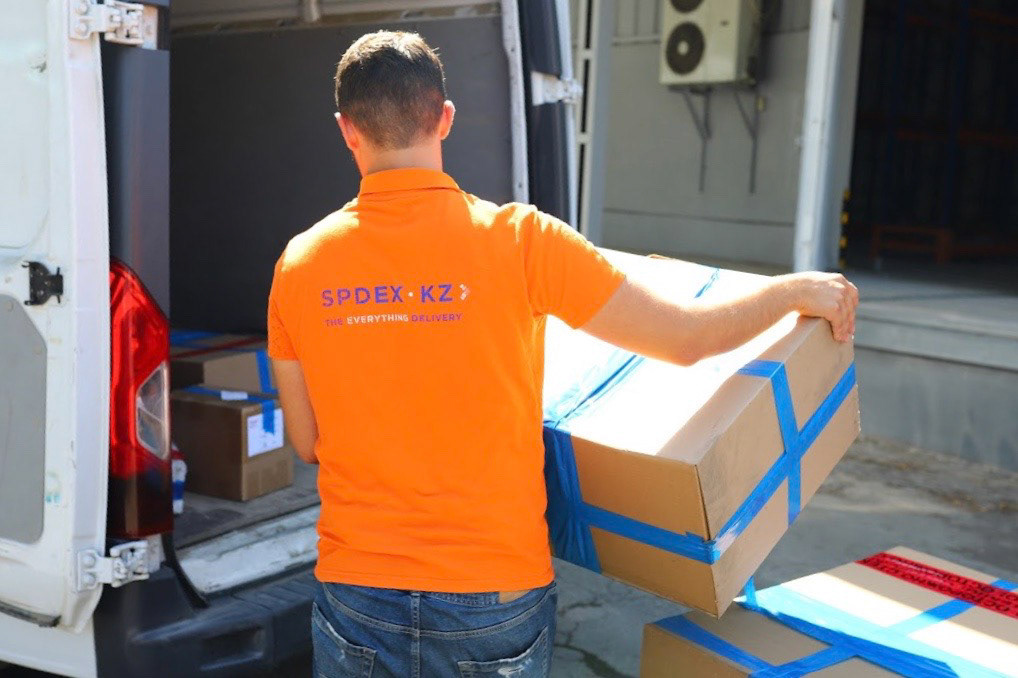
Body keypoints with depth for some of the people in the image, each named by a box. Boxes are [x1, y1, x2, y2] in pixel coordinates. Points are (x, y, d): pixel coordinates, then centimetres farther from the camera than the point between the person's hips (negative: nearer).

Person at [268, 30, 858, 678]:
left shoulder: (300, 264, -6)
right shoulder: (518, 239, -15)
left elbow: (308, 444, 5)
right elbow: (687, 338, -9)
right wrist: (799, 289, 9)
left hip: (355, 596, 2)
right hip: (493, 601, -1)